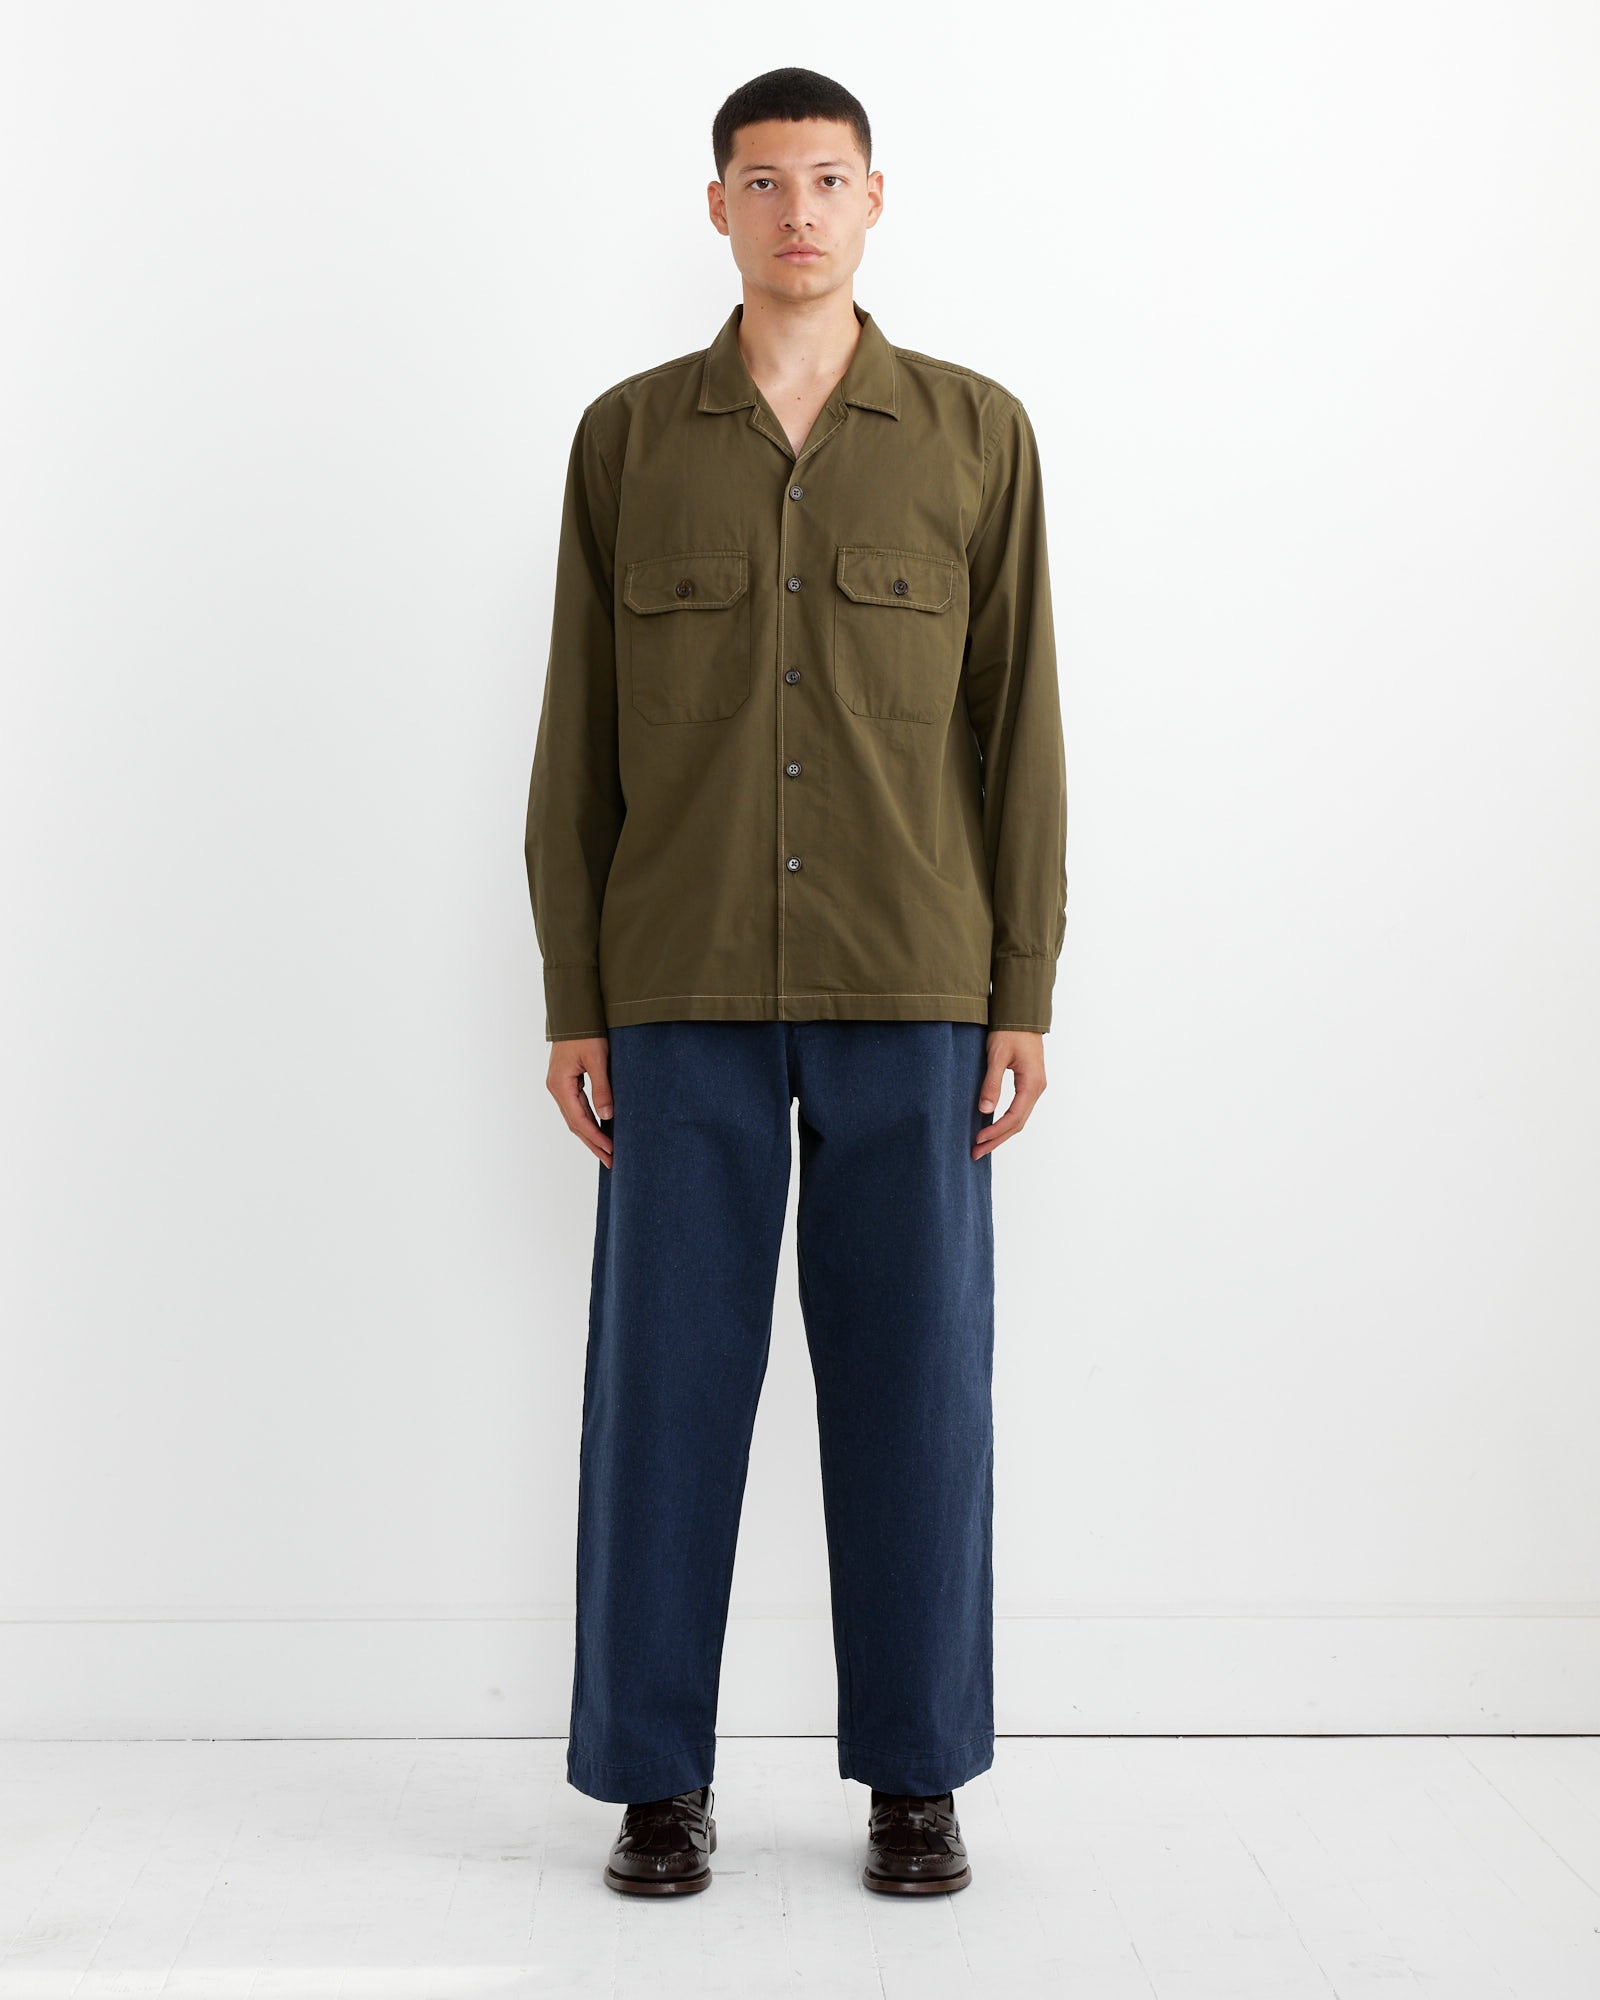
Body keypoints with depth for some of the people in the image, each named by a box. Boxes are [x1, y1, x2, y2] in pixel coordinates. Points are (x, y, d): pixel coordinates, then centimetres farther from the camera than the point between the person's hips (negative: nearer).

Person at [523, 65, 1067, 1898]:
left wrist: (1025, 996, -3)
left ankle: (914, 1772, 19)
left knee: (913, 1375, 4)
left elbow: (1017, 729, 3)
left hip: (911, 991, 0)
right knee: (666, 1374, 3)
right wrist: (571, 1005, 0)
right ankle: (655, 1778, 17)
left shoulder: (977, 433, 5)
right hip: (684, 992, 1)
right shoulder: (627, 435, 7)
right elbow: (578, 738, 5)